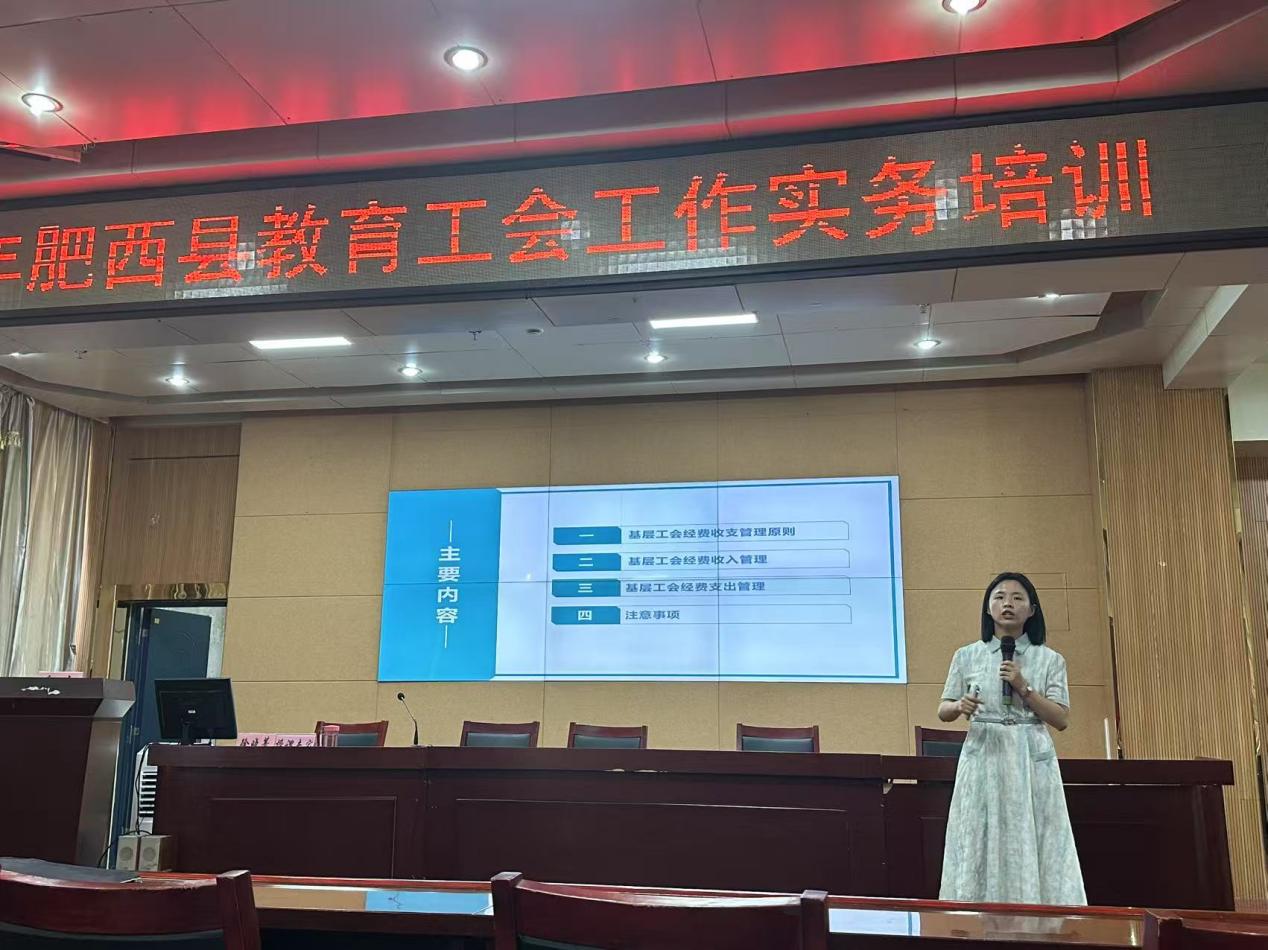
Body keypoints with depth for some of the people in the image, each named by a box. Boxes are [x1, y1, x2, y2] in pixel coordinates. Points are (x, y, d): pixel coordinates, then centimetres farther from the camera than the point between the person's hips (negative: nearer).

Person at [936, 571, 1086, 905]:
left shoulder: (1050, 659, 7)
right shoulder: (967, 656, 7)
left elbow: (1062, 720, 0)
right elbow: (943, 711, 9)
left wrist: (1024, 688, -11)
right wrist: (960, 706, -13)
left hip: (1032, 762, 0)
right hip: (983, 759, 0)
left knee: (1033, 851, -2)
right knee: (980, 850, -2)